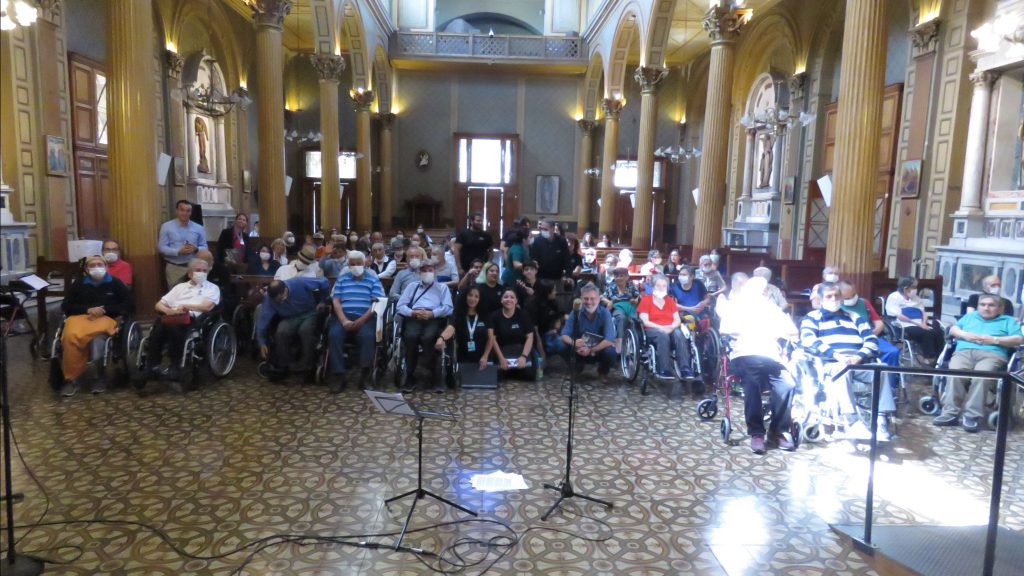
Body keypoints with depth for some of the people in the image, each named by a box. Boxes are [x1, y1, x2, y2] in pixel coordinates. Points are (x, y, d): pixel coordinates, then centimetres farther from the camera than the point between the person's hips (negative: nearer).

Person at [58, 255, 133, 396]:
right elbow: (66, 306, 12)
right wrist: (87, 310, -6)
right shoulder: (79, 283, 16)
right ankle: (71, 378, -20)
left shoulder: (115, 283, 11)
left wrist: (104, 310, -7)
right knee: (70, 335, -33)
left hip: (106, 318, -2)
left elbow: (127, 305, 6)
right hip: (80, 316, 2)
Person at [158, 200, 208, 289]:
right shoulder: (166, 226, 0)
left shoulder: (199, 228, 5)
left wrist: (196, 249, -14)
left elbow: (204, 247, 9)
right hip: (173, 267, -1)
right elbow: (161, 247, -3)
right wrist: (178, 251, -17)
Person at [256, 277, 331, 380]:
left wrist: (323, 301, -8)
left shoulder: (299, 283, -26)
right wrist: (262, 343, -16)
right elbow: (263, 320, -16)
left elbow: (324, 282, -17)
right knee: (281, 332, -30)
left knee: (305, 329, -35)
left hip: (309, 313, -2)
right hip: (289, 318, 2)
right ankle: (283, 366, -13)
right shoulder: (269, 298, -18)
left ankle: (306, 366, -23)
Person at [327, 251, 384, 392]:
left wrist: (361, 320, -15)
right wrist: (344, 320, -10)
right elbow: (336, 301, 8)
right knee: (334, 335, -29)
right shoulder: (342, 279, 19)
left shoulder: (374, 280, 13)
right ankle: (338, 376, -24)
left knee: (367, 336, -33)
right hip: (344, 317, 2)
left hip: (365, 318, -2)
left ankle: (364, 375, -24)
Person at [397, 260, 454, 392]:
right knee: (411, 336, -33)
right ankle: (410, 375, -22)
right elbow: (401, 305, 14)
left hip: (434, 319, -1)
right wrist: (413, 312, -7)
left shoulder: (442, 287, 23)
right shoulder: (412, 285, 28)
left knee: (427, 338, -35)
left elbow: (448, 308, 6)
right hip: (414, 318, 2)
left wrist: (432, 313, -11)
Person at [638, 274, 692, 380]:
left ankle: (685, 369, -38)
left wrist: (671, 327, -12)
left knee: (679, 334, -32)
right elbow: (645, 322, -4)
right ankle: (664, 370, -39)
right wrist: (661, 328, -18)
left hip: (670, 330, 3)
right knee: (663, 335, -38)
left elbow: (677, 320, 11)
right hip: (652, 330, -3)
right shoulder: (645, 300, 6)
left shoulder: (670, 300, 18)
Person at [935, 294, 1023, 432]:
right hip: (964, 351, 2)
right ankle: (950, 412, -36)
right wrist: (964, 334, 4)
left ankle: (972, 415, -37)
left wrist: (994, 340, -3)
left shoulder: (1008, 321, 26)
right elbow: (952, 329, 26)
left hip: (992, 354, -2)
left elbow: (1019, 340, 9)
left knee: (981, 375, -37)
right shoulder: (970, 316, 35)